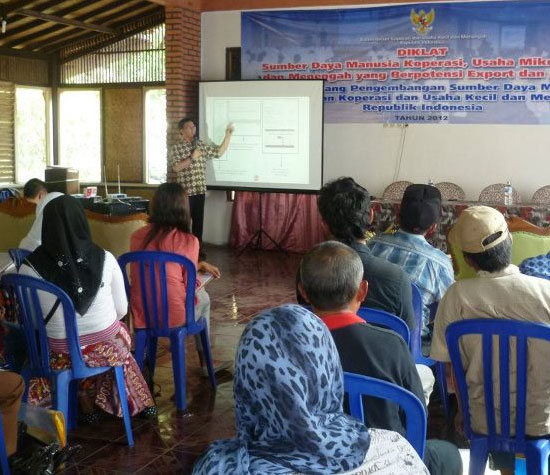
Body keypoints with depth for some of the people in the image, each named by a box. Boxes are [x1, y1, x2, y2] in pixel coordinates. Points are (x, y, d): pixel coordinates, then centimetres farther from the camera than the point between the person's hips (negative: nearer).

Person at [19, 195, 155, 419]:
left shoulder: (30, 268, -15)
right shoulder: (105, 259, -11)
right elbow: (122, 310, 0)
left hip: (62, 353, 0)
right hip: (108, 345, 0)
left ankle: (86, 401, 37)